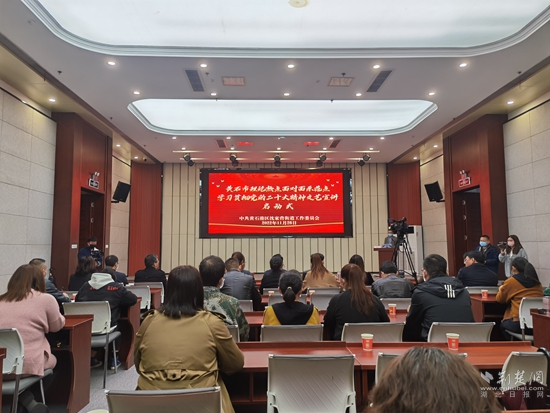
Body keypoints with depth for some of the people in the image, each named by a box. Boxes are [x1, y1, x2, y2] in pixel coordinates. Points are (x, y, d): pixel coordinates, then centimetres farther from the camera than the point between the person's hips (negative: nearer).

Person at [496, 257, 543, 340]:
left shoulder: (511, 281, -3)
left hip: (519, 325, -5)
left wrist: (501, 290, 30)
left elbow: (500, 299, 9)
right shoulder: (537, 283, 10)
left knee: (502, 325, 25)